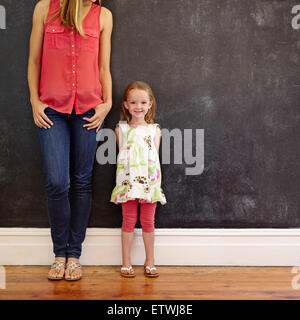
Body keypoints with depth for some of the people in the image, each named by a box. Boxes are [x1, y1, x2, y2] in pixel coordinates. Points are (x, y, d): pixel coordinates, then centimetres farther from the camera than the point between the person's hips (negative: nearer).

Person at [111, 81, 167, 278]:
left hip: (149, 182, 1)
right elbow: (122, 155, 5)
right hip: (128, 181, 0)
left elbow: (155, 156, 5)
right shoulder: (121, 129, 6)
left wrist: (153, 181, -6)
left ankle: (150, 262, 18)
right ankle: (126, 263, 14)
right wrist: (130, 177, -6)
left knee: (148, 221, 6)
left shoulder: (154, 130, 8)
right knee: (129, 221, 4)